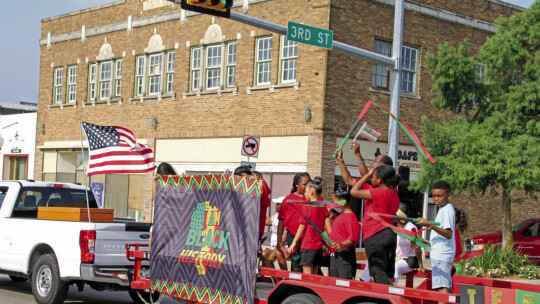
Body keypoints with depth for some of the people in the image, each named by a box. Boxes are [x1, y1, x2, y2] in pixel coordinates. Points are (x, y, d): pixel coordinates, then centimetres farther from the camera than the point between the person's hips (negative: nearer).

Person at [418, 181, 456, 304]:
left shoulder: (447, 209, -13)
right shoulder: (443, 209, 18)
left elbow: (448, 234, -26)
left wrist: (429, 224, -33)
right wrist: (429, 242, 34)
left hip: (442, 254, -11)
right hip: (440, 253, 11)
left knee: (442, 287, -18)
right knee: (447, 287, 13)